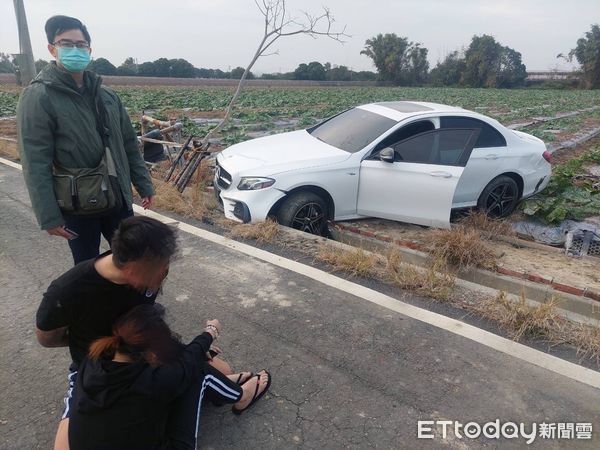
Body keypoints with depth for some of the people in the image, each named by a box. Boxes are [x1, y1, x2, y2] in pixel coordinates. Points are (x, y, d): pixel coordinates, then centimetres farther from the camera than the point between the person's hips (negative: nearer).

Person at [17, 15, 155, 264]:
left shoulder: (107, 95, 7)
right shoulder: (37, 97, -9)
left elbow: (129, 145, 11)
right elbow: (36, 165, -14)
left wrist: (144, 186, 9)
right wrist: (49, 216, -17)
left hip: (117, 199, 5)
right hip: (76, 207, -4)